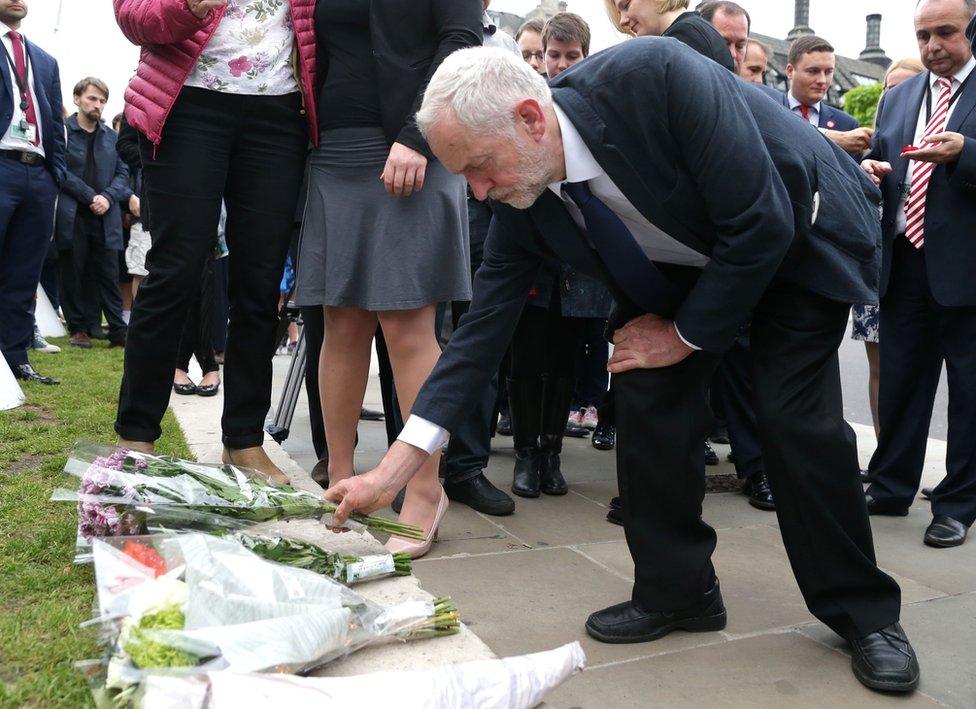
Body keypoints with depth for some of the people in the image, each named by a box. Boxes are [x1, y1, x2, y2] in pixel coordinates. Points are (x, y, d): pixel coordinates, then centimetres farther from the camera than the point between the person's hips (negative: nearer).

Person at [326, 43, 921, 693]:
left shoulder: (655, 77, -37)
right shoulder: (520, 197, -18)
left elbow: (760, 224, -32)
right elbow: (485, 325, -14)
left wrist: (685, 336, -19)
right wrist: (393, 470, -17)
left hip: (803, 241, -4)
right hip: (683, 266, 5)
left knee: (798, 421, -13)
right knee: (649, 399, -9)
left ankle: (865, 613, 7)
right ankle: (678, 591, 9)